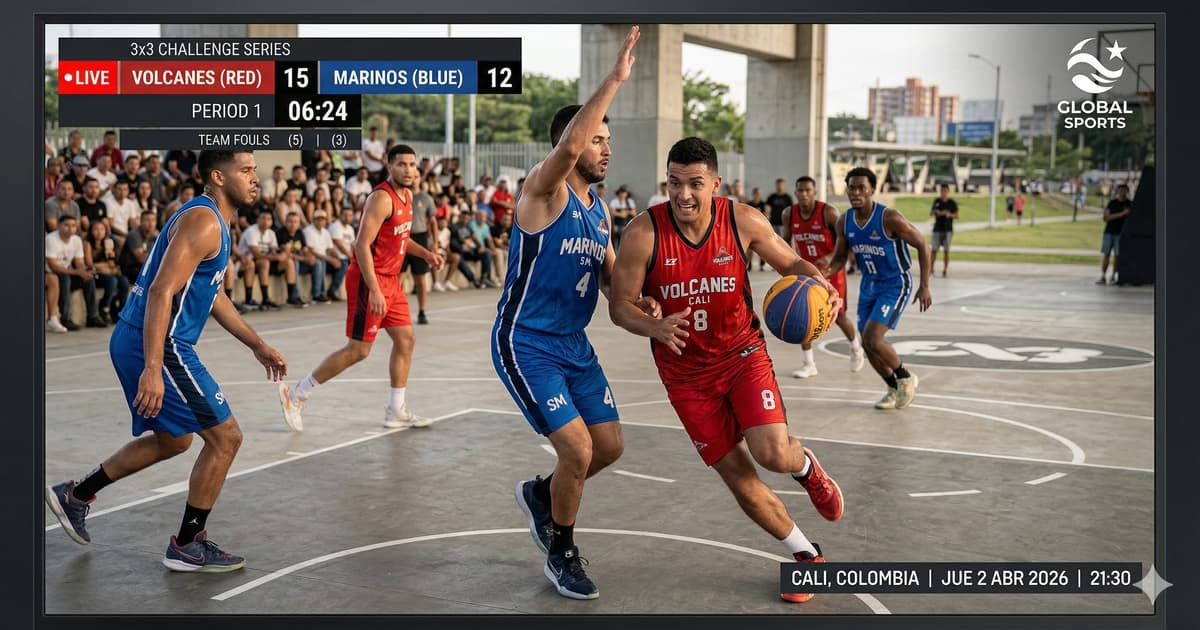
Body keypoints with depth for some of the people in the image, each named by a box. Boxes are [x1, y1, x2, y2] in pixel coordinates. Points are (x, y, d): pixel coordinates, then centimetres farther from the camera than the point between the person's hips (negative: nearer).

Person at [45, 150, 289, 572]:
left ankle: (75, 495, 32)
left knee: (173, 440, 24)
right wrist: (152, 370, -31)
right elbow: (161, 292, -26)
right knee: (225, 438, -3)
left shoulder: (214, 222, 16)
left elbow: (213, 295, 26)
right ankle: (187, 546, 8)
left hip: (135, 344, 10)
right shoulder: (203, 222, -17)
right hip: (158, 347, -10)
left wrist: (257, 346, 26)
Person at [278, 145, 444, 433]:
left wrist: (425, 253, 10)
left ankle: (396, 412, 17)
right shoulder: (382, 198, -19)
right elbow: (362, 245, -24)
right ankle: (296, 395, 5)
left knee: (405, 339, 8)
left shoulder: (406, 195, 10)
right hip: (369, 280, -9)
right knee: (358, 349, -5)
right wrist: (374, 291, -29)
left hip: (390, 280, 9)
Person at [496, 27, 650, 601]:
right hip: (525, 345, -8)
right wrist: (615, 79, -39)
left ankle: (540, 495, 38)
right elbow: (567, 146, -37)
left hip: (574, 344, 8)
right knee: (578, 450, -13)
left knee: (609, 446, 9)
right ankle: (561, 556, 12)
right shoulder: (543, 189, -15)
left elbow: (610, 275, 16)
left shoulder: (599, 209, 9)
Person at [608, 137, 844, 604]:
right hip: (686, 372, 0)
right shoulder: (644, 234, -19)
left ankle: (806, 466, 20)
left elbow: (791, 263, 1)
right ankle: (806, 555, 24)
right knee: (737, 476, 2)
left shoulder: (744, 221, -14)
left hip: (742, 352, 0)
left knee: (771, 453, -20)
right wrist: (655, 328, -33)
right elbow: (619, 306, -12)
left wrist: (820, 285, -21)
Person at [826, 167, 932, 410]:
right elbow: (841, 256, 6)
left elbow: (922, 246, -14)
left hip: (895, 285, -7)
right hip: (869, 284, 7)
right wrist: (828, 272, -17)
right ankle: (894, 389, 30)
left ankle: (906, 378, 8)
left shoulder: (890, 218, -23)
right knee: (867, 344, 7)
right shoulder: (844, 222, -5)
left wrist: (925, 286, -17)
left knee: (873, 339, -18)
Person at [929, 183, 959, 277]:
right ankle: (931, 269, 5)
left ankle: (944, 271, 4)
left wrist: (949, 215, -19)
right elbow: (930, 213, 15)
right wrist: (935, 212, -7)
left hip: (948, 230, -2)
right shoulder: (936, 201, 8)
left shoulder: (952, 203, 0)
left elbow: (957, 215, 0)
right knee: (934, 250, -2)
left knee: (946, 250, 0)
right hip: (937, 229, 2)